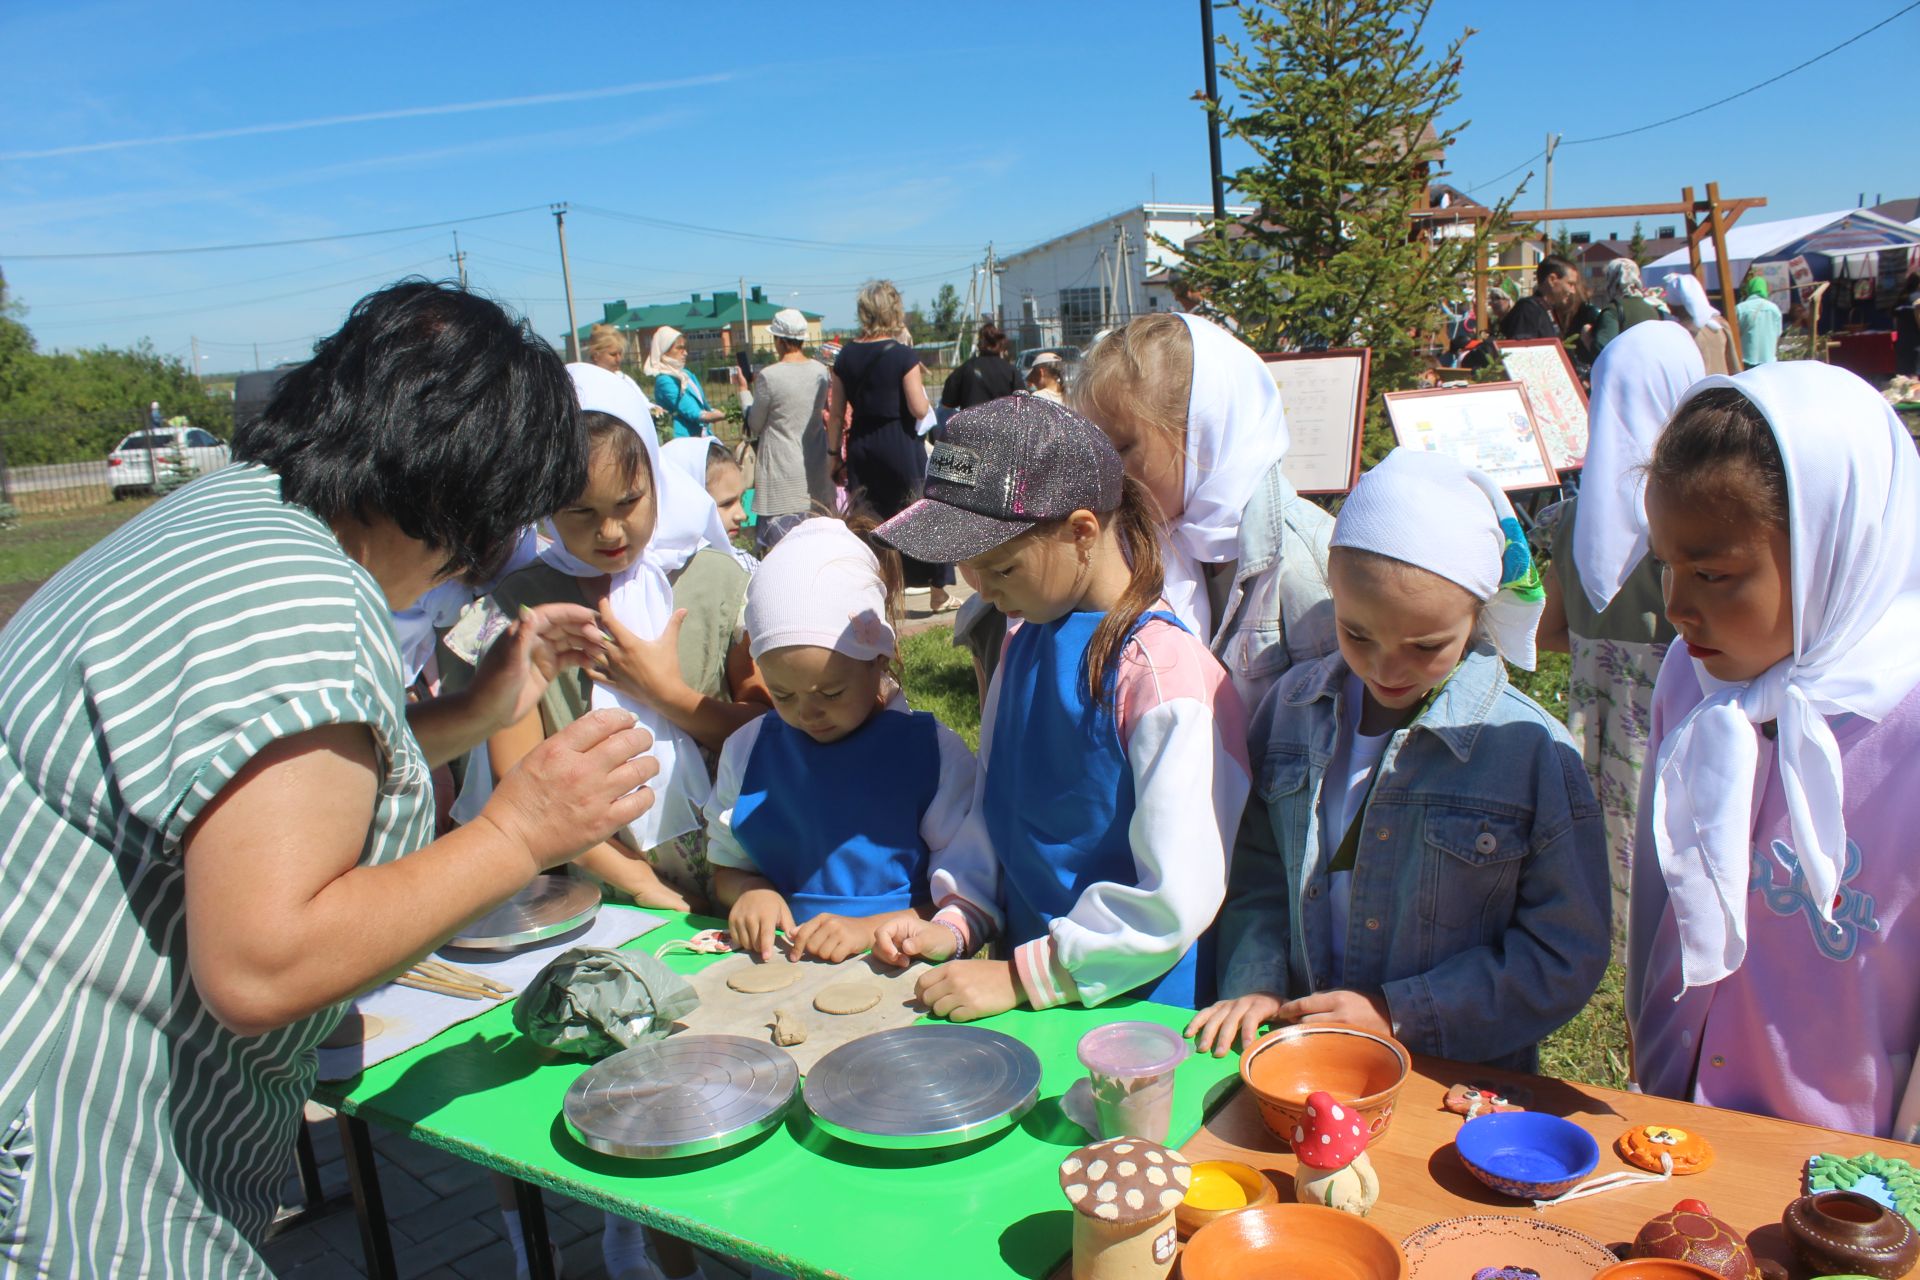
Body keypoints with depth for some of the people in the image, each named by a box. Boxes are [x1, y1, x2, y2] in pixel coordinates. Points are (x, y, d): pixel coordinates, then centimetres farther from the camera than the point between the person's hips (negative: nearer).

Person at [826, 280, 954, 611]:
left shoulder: (846, 356, 3)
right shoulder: (903, 355, -10)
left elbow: (835, 413, 5)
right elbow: (919, 410, -13)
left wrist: (834, 453, 13)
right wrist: (918, 384, 5)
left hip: (861, 446, 4)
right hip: (901, 444, -4)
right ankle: (937, 592, 18)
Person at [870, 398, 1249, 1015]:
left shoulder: (1163, 669, -18)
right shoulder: (1024, 642, 6)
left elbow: (1178, 898, -19)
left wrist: (1020, 976, -14)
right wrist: (955, 923, 3)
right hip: (1024, 977, 5)